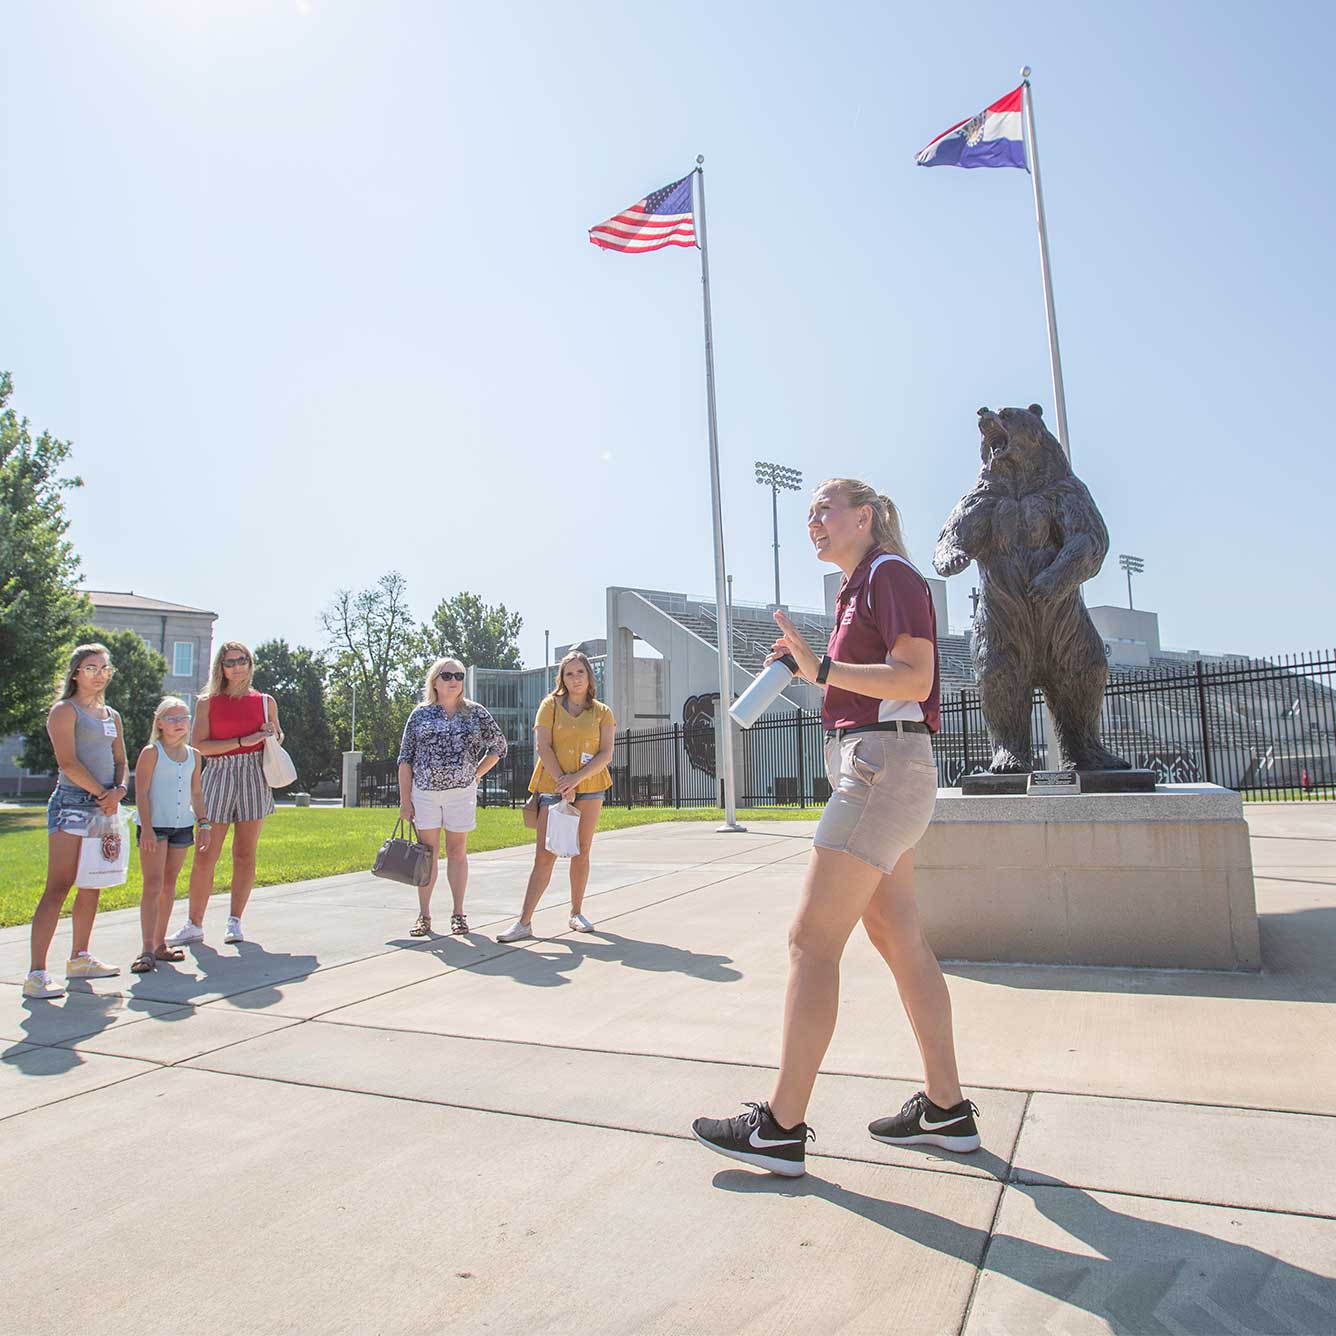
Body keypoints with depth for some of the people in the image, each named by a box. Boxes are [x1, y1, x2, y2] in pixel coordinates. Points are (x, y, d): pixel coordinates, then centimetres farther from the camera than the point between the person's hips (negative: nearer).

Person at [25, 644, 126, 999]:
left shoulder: (112, 716, 18)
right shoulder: (64, 710, -3)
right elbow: (68, 762, -12)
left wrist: (119, 790, -4)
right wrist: (102, 793, -11)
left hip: (103, 807, 7)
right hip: (71, 803, -7)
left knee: (92, 887, 13)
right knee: (58, 887, -12)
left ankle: (80, 959, 24)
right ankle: (37, 974, -11)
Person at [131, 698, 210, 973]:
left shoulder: (193, 755, 10)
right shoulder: (151, 753, -5)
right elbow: (141, 792, -10)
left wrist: (203, 824, 11)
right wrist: (146, 827, -17)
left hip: (183, 826, 5)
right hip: (155, 826, -5)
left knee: (169, 886, 11)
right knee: (153, 886, -9)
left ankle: (160, 943, 21)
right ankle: (147, 949, -8)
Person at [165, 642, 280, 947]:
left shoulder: (265, 701, 10)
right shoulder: (207, 702, 5)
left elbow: (278, 737, 24)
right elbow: (198, 745, -4)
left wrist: (273, 735, 1)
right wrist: (242, 741, -11)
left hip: (253, 776, 1)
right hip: (218, 776, -1)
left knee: (245, 855, 4)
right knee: (205, 856, -3)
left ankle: (235, 922, 14)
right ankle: (194, 925, 7)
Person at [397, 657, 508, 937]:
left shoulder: (475, 713, 2)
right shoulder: (420, 715, 2)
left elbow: (498, 747, 12)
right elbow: (405, 760, 2)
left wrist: (476, 774, 3)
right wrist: (405, 799, -2)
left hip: (461, 792, 0)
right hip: (424, 792, 0)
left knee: (457, 851, 7)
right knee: (428, 852, 5)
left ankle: (458, 914, 14)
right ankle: (424, 915, 13)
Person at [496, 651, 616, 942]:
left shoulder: (602, 712, 7)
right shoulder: (551, 705, 4)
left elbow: (606, 754, -2)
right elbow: (543, 747, -5)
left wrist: (576, 778, -15)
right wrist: (563, 783, -13)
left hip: (590, 788, 2)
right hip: (553, 787, -1)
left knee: (581, 852, 8)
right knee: (544, 855, -4)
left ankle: (577, 913, 21)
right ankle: (524, 922, -1)